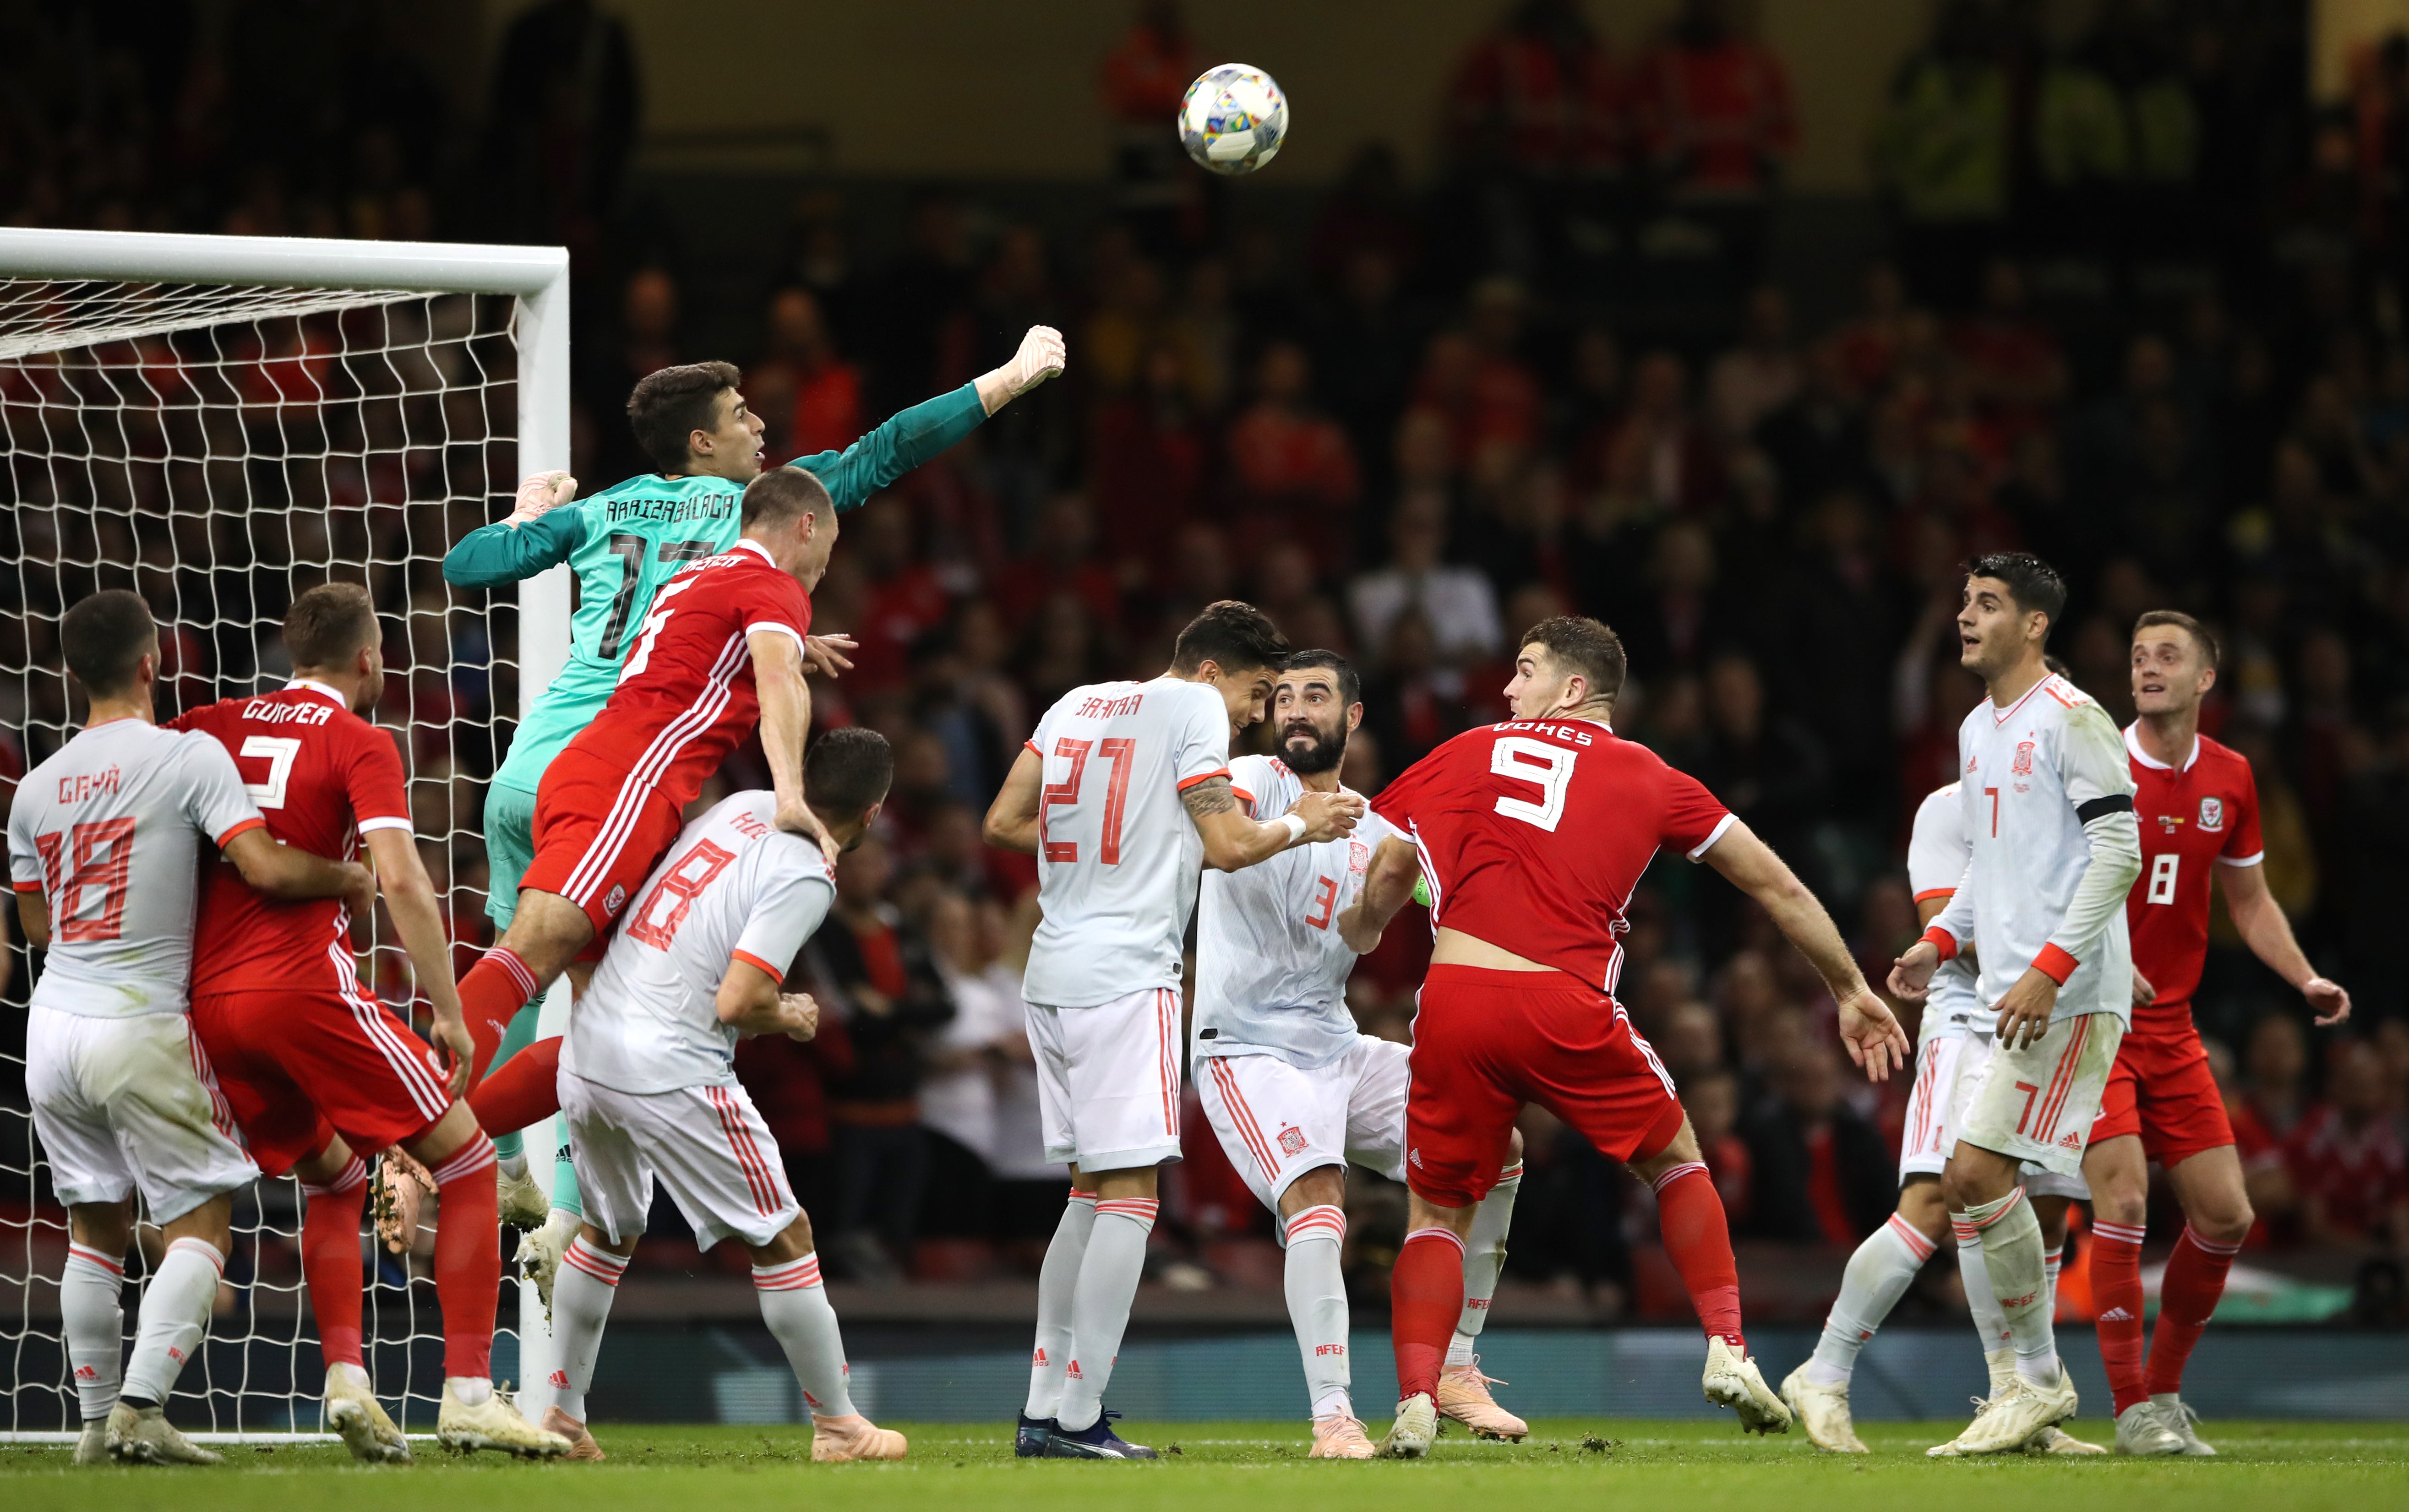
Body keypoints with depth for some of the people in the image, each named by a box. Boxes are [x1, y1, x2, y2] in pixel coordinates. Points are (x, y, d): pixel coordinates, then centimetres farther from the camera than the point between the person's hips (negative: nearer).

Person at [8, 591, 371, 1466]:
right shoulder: (190, 758, -8)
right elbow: (265, 868, -17)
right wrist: (346, 879, 1)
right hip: (139, 1030, -5)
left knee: (95, 1226, 16)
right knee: (200, 1221, 2)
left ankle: (98, 1421, 14)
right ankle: (140, 1410, -11)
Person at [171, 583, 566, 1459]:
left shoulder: (214, 728, 15)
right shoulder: (361, 745, 0)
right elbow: (400, 880, -13)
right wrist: (448, 1014, -10)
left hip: (207, 1006, 6)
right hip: (304, 986, -6)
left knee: (333, 1180, 25)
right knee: (467, 1164, 5)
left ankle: (344, 1377, 5)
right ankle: (468, 1394, -4)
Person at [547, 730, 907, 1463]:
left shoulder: (743, 808, 8)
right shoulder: (806, 877, -14)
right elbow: (736, 1003, -17)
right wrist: (790, 1019, 1)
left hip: (585, 1054, 8)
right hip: (670, 1073, -8)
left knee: (609, 1232, 26)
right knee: (783, 1238, 6)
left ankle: (563, 1415, 28)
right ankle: (837, 1425, 12)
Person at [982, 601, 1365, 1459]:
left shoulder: (1079, 704, 17)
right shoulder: (1192, 710, -4)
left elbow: (1003, 825, 17)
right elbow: (1227, 847, -10)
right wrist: (1301, 825, 7)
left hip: (1052, 973, 8)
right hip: (1125, 977, -8)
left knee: (1091, 1193, 15)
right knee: (1130, 1195, -6)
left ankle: (1042, 1412, 13)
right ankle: (1080, 1420, -11)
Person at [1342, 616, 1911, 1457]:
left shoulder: (1469, 755, 15)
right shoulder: (1648, 780, 16)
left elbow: (1389, 877, 13)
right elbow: (1776, 887, 20)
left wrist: (1356, 942, 35)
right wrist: (1850, 992, 31)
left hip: (1454, 1004, 0)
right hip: (1567, 1009, 0)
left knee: (1437, 1213, 13)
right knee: (1676, 1163, 24)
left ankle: (1415, 1402, -6)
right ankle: (1726, 1348, 11)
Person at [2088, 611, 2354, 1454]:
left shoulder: (2230, 780, 6)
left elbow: (2249, 902, 18)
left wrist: (2306, 979, 3)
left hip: (2171, 1028, 6)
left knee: (2225, 1215, 3)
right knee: (2123, 1198, -19)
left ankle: (2164, 1387, 20)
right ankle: (2134, 1410, -12)